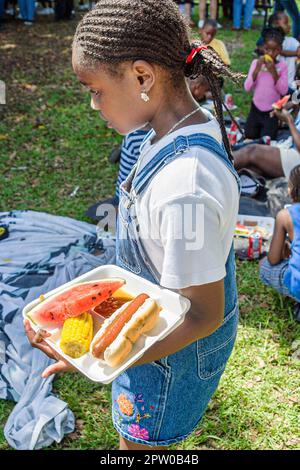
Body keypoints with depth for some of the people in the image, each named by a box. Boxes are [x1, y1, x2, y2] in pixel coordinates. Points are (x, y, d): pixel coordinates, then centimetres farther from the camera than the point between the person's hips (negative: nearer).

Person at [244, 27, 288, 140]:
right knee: (249, 138, 11)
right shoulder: (256, 62, -6)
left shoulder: (282, 66, -9)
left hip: (272, 111, -2)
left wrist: (274, 72, -24)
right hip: (255, 108, 2)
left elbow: (283, 91, -15)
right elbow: (247, 88, -11)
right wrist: (257, 69, -22)